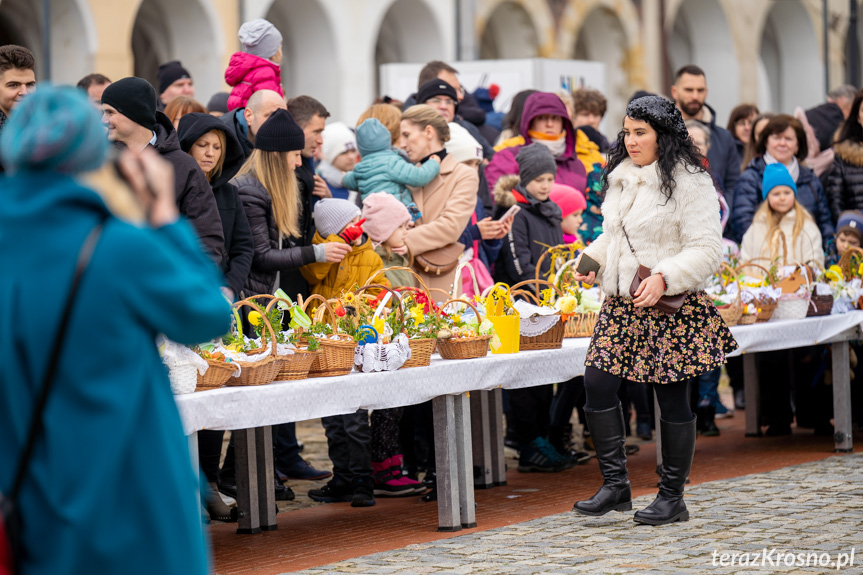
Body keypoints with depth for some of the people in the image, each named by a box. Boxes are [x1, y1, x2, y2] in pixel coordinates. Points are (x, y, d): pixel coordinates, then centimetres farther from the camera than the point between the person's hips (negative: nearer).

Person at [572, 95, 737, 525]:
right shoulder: (620, 178, 13)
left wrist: (664, 278, -26)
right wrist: (590, 259, 6)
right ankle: (615, 485, 5)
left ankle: (672, 497, 12)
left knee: (672, 397, 1)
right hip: (620, 304, 7)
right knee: (597, 382, -5)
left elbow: (706, 251, -14)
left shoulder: (690, 183, -10)